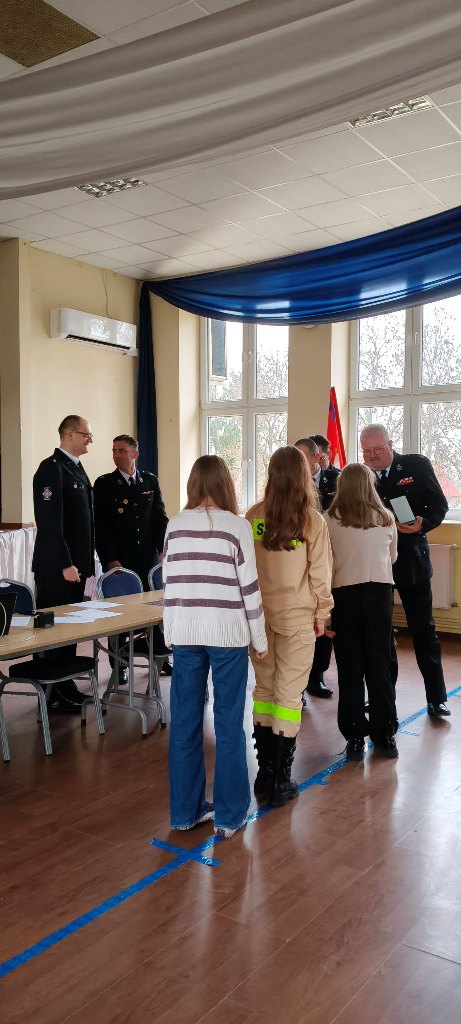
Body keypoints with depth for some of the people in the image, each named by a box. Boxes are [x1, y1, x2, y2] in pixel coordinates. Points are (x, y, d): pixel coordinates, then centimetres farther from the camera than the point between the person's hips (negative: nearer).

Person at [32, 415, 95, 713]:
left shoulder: (77, 468, 16)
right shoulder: (51, 468, -13)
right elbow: (49, 522, -19)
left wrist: (85, 561, 16)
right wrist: (65, 564, -21)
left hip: (76, 564, 9)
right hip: (56, 567, -9)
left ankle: (65, 686, 24)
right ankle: (52, 695, 9)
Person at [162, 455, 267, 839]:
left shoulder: (175, 526, 3)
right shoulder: (236, 526, -7)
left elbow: (169, 581, 7)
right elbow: (250, 587, -6)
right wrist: (260, 639, 3)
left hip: (184, 632, 3)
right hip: (227, 633, -3)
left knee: (185, 722, 11)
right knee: (229, 724, 7)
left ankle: (186, 810, 23)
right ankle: (229, 814, 17)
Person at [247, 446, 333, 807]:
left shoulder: (254, 516, -5)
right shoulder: (313, 521, -11)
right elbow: (320, 574, -6)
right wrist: (321, 614, 7)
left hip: (259, 615, 3)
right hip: (297, 618, -2)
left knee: (264, 691, 15)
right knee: (289, 695, 5)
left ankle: (266, 771, 25)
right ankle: (281, 782, 13)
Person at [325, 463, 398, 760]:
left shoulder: (330, 520, -5)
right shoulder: (386, 519, 3)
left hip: (346, 594, -2)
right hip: (380, 592, 2)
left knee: (350, 667, 6)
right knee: (379, 664, 9)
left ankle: (355, 737, 10)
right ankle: (385, 735, 16)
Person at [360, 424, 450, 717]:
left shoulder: (417, 465, -5)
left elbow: (439, 505, -4)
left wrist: (423, 525, -21)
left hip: (411, 559, -1)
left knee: (424, 630, 6)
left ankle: (436, 697, 18)